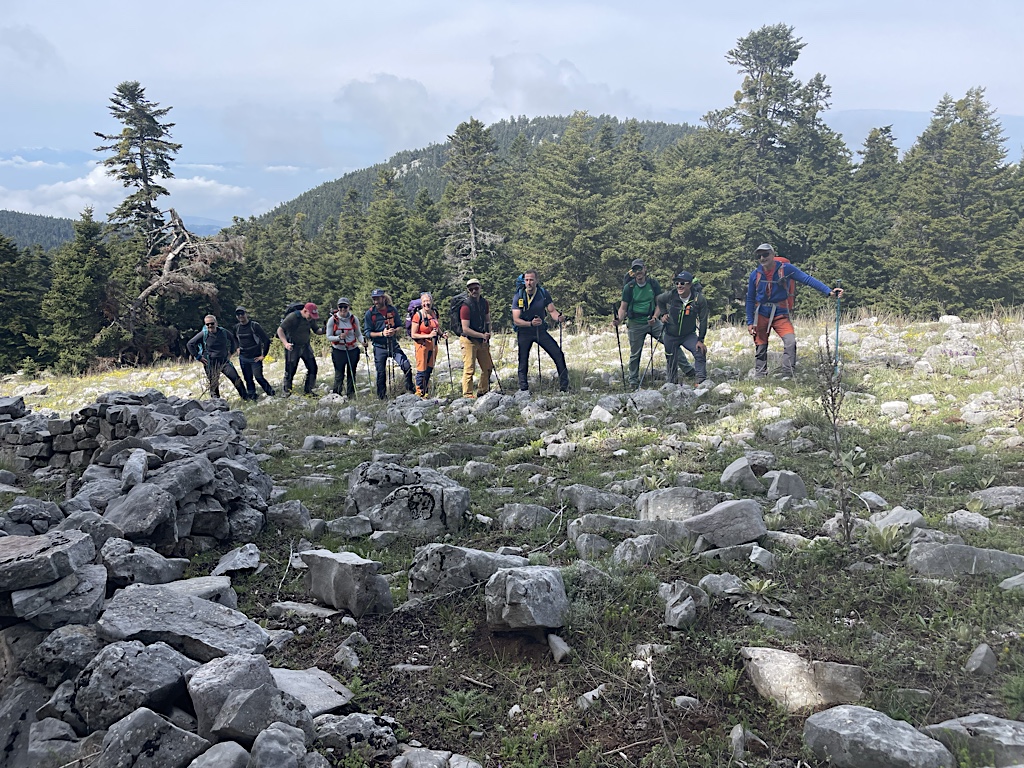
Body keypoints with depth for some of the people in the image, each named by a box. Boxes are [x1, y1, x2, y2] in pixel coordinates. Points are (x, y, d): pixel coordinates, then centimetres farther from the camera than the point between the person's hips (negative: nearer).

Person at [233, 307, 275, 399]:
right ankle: (252, 398, 15)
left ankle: (272, 393, 8)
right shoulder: (237, 327, 5)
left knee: (259, 377, -9)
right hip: (243, 358, 5)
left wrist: (263, 355, -11)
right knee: (248, 379, 7)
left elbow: (266, 340, -12)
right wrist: (238, 348, 15)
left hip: (255, 358, -5)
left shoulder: (254, 326, -12)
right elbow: (235, 339, 30)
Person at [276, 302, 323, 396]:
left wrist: (323, 330, -16)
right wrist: (285, 343, -32)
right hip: (292, 347, -6)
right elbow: (280, 330, -19)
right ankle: (287, 392, 18)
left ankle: (308, 390, 18)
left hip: (305, 346, 6)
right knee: (290, 371, 0)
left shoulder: (311, 319, -3)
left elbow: (316, 330, 9)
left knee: (313, 368, 4)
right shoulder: (292, 317, -20)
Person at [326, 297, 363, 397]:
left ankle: (350, 395, 19)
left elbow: (358, 334, 6)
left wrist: (363, 340, -15)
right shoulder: (332, 319, -6)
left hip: (353, 350, 2)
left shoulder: (354, 319, -1)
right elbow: (328, 337, -5)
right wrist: (339, 337, -23)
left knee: (352, 374, 7)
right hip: (338, 351, -2)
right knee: (339, 375, -2)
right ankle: (336, 395, 15)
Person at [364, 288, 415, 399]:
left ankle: (410, 388, 7)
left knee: (406, 366, -13)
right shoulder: (370, 313, -4)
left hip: (393, 345, 2)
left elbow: (399, 326, 10)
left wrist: (394, 331, -13)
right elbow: (367, 332, -6)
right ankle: (382, 397, 20)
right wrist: (382, 333, -20)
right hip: (379, 347, -1)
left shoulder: (393, 310, 3)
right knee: (381, 373, 5)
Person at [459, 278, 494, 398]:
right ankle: (467, 395, -4)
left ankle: (483, 392, 26)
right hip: (469, 340, -8)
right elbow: (465, 329, -21)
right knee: (469, 369, -9)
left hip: (482, 341, 8)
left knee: (488, 367, 13)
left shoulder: (484, 303, 5)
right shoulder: (466, 306, -17)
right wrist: (482, 335, -21)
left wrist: (488, 334, 0)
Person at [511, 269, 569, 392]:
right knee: (523, 361, 0)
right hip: (524, 332, -2)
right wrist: (531, 323, -35)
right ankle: (523, 389, 14)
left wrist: (558, 317, -27)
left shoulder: (544, 294, -7)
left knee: (558, 354, -7)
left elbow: (552, 311, -3)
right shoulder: (518, 297, -13)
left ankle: (564, 386, 2)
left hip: (540, 330, 2)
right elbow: (516, 320, -17)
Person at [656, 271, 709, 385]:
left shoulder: (699, 299, -18)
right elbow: (658, 300, 10)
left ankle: (701, 381, -15)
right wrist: (663, 314, 1)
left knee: (700, 352, -22)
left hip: (689, 335, -1)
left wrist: (700, 340, -14)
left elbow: (703, 320, -11)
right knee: (671, 362, 8)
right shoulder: (670, 296, -16)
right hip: (670, 336, 1)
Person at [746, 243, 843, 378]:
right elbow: (750, 299, 8)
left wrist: (829, 291, -20)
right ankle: (759, 378, 15)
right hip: (761, 314, 2)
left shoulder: (785, 269, -5)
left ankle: (788, 375, -16)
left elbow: (808, 279, -10)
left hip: (780, 314, -2)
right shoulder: (755, 275, 1)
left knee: (790, 341, -21)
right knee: (760, 348, 4)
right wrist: (750, 322, 3)